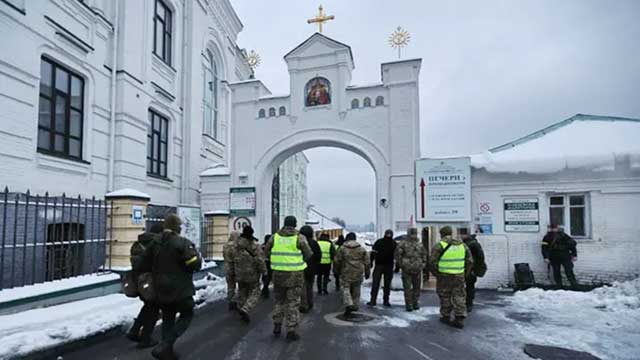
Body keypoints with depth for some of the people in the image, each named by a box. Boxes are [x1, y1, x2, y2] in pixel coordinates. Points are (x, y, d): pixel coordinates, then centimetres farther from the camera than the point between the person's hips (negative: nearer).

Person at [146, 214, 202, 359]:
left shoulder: (155, 243, 4)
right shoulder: (183, 243, -19)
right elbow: (196, 264, -19)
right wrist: (197, 255, 0)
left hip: (161, 289, 7)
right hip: (180, 289, -6)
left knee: (167, 318, 18)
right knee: (186, 315, 10)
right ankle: (165, 345, -3)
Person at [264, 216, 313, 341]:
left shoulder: (275, 237, 0)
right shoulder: (299, 238, -9)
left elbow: (267, 253, 4)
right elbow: (308, 254, -5)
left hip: (278, 273, 3)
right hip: (295, 274, -3)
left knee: (279, 300, 20)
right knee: (293, 302, 5)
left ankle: (277, 326, 22)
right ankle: (291, 331, 7)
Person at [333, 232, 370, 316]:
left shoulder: (342, 248, -2)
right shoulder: (361, 248, 4)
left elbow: (337, 261, 2)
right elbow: (367, 262, 6)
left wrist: (337, 271, 14)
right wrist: (367, 272, 14)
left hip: (346, 273, -2)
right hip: (358, 273, 3)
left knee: (346, 289, 2)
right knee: (356, 290, 16)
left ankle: (348, 304, -16)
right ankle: (355, 306, 22)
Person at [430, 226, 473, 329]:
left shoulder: (438, 246, -11)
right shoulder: (462, 244, 4)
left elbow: (433, 263, -13)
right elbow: (470, 261, 6)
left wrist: (436, 274, 3)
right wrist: (465, 273, 15)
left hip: (444, 276, -3)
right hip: (459, 276, 3)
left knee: (445, 297, 12)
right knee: (459, 297, 9)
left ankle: (445, 317, 22)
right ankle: (460, 320, 6)